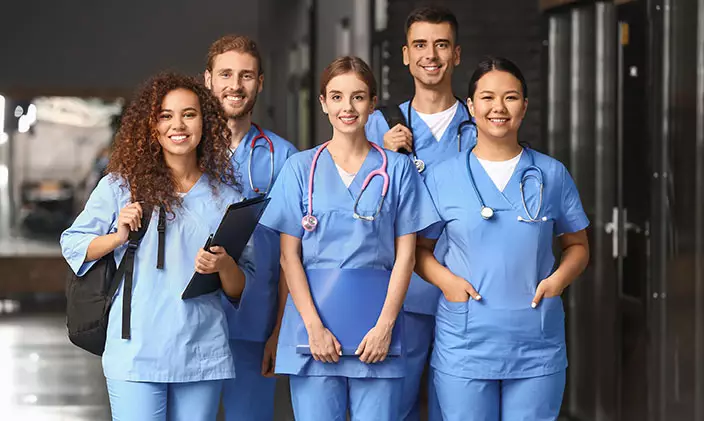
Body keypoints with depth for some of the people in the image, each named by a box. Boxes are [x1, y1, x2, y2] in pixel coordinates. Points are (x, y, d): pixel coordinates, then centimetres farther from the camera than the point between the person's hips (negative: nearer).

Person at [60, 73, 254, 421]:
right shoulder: (120, 186, 3)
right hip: (136, 351, -2)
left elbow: (240, 289, 11)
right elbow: (71, 244, 9)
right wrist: (118, 237, -8)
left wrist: (224, 265, -10)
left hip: (203, 356, 2)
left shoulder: (226, 198, 8)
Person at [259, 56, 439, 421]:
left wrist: (385, 325, -7)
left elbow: (405, 254, 4)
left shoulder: (397, 169, 8)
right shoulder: (300, 168, 7)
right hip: (314, 322, 0)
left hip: (376, 330, 0)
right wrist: (314, 326, -8)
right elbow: (289, 256, 2)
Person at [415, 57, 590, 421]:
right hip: (464, 344, -1)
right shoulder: (443, 177, 4)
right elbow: (418, 247, 8)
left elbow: (577, 245, 13)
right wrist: (445, 279, -11)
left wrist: (559, 278, -7)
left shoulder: (552, 174, 6)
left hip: (536, 347, 1)